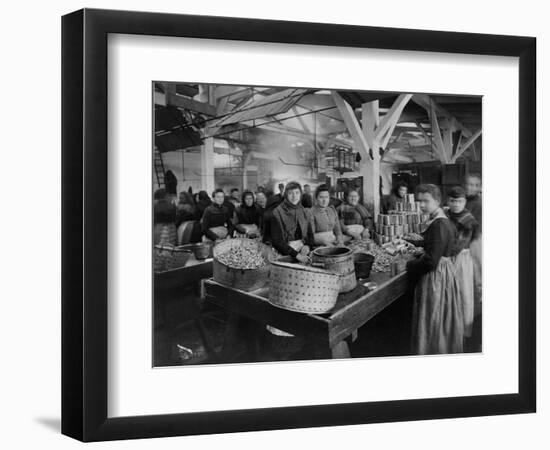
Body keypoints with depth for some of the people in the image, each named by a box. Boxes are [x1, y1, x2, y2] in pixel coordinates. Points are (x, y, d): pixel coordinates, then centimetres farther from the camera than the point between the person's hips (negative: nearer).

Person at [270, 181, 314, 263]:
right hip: (284, 255, -5)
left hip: (303, 254, 5)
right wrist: (295, 254, -18)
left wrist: (307, 245, -5)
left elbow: (310, 235, 19)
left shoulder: (305, 212, 13)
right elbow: (276, 241, -9)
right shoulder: (278, 213, -2)